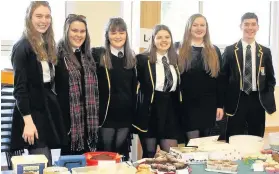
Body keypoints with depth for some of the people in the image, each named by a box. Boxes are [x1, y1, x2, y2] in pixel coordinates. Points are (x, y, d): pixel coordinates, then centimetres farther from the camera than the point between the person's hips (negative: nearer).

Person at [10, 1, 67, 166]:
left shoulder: (47, 45, 13)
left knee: (45, 165, 11)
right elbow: (20, 87, -16)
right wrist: (28, 121, -22)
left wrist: (54, 109, 11)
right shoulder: (22, 47, -11)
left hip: (48, 110, 8)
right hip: (32, 112, -8)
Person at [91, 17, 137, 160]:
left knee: (123, 155, 12)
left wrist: (134, 114, 10)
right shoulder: (97, 55, -4)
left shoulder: (131, 58, 10)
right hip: (105, 115, -4)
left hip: (125, 115, 4)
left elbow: (134, 89, 13)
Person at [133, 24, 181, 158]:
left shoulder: (176, 59, 10)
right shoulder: (142, 59, -4)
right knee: (149, 154, 7)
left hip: (170, 111, 4)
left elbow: (179, 87, 14)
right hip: (150, 110, -3)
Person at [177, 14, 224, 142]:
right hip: (188, 105, -2)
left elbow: (219, 80, 7)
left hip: (209, 105, 2)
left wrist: (220, 105, 1)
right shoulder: (180, 51, 1)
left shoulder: (214, 51, 8)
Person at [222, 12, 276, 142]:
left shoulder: (265, 52, 7)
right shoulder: (230, 50, 1)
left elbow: (270, 78, 11)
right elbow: (223, 77, 3)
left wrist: (268, 99, -2)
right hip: (236, 101, -2)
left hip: (257, 101, 2)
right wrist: (225, 102, -4)